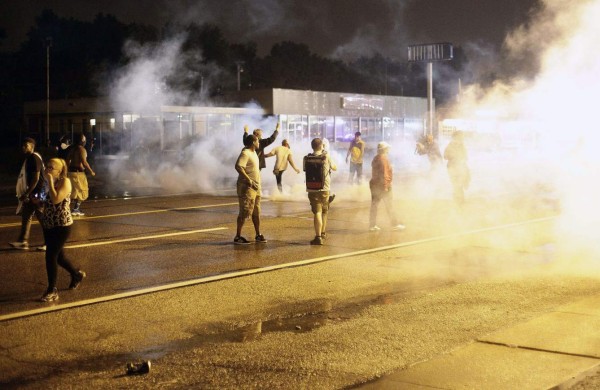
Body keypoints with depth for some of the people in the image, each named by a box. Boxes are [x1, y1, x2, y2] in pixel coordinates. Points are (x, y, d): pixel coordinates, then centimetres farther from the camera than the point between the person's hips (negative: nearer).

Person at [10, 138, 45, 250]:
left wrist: (27, 193, -22)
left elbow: (36, 178, -22)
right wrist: (25, 193, 17)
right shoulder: (29, 158, 12)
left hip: (36, 193, -10)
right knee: (26, 216, 11)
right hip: (31, 193, 10)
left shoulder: (34, 158, -18)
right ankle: (23, 241, 16)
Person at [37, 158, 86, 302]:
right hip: (48, 225, 8)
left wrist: (50, 182, -22)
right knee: (58, 255, 17)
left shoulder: (64, 181, -15)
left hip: (61, 225, -8)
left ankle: (52, 290, 3)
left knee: (51, 256, -8)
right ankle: (77, 274, 41)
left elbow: (56, 199, -28)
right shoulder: (49, 182, 9)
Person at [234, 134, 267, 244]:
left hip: (255, 187, 9)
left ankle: (258, 235, 21)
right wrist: (249, 180, -29)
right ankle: (238, 237, 0)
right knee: (244, 212, -6)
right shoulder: (245, 153, -15)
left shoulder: (253, 153, 15)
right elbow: (238, 166, -28)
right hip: (247, 187, -9)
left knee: (256, 212, 13)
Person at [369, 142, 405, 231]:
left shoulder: (376, 158, 13)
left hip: (374, 184, 9)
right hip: (382, 185, -9)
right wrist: (386, 185, -20)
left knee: (374, 204, 7)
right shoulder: (383, 158, -14)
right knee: (389, 206, -1)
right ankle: (395, 225, 4)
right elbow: (384, 173, -21)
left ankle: (372, 225, 8)